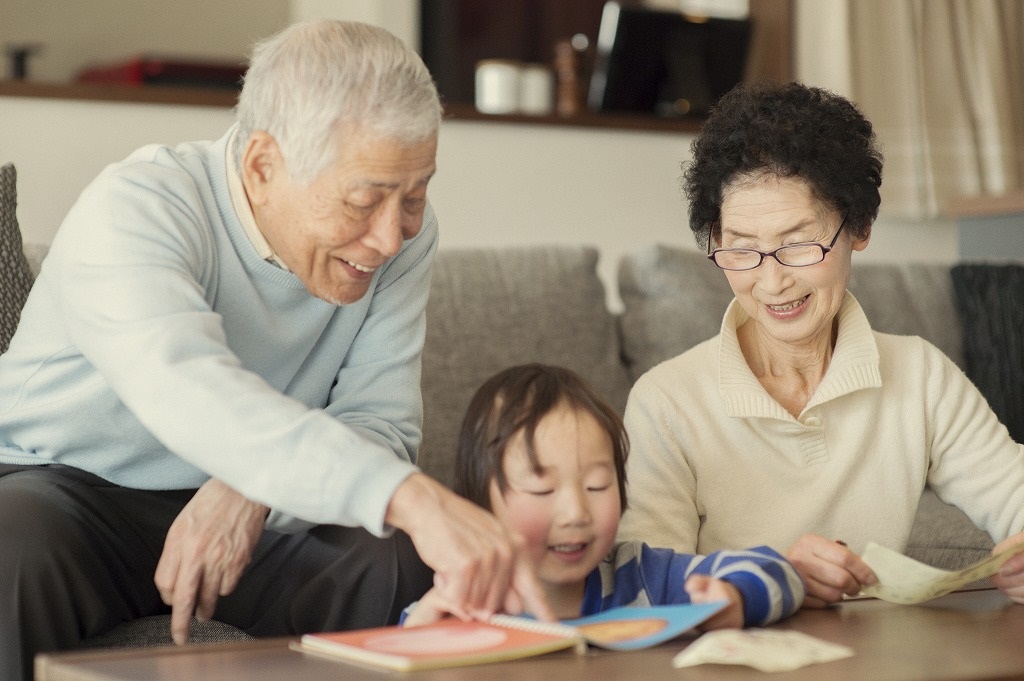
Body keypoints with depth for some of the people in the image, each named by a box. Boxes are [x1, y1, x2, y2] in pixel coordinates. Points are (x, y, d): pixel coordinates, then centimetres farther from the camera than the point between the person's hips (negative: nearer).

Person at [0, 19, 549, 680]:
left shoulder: (404, 233, -7)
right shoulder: (135, 210, -26)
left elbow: (381, 423, -8)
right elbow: (191, 394, -45)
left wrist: (254, 489, -31)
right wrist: (410, 496, -59)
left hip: (257, 513, 4)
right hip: (70, 483, -3)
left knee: (409, 562, -26)